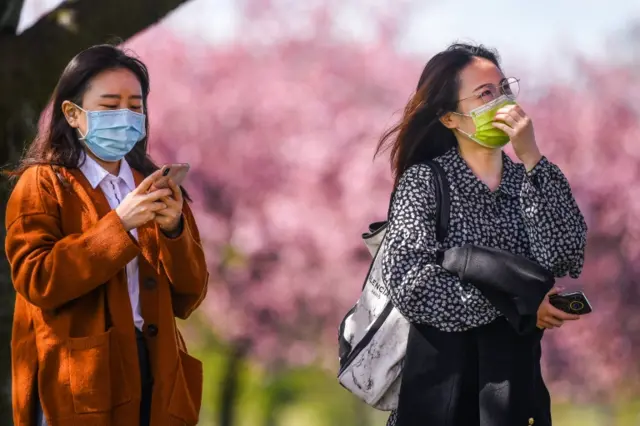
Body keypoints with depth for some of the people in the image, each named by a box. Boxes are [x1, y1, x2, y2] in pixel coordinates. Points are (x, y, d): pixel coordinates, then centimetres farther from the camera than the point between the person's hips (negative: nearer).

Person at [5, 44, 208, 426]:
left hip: (153, 375, 5)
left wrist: (174, 231, -10)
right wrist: (119, 224, -19)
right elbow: (37, 281, -13)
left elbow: (188, 298, 8)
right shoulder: (41, 185, -1)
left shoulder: (155, 190, 14)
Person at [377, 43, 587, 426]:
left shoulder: (536, 179, 3)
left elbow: (564, 262, -14)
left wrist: (531, 160, -17)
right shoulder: (423, 181, -6)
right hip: (439, 381, -3)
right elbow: (412, 286, -17)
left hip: (514, 378, 3)